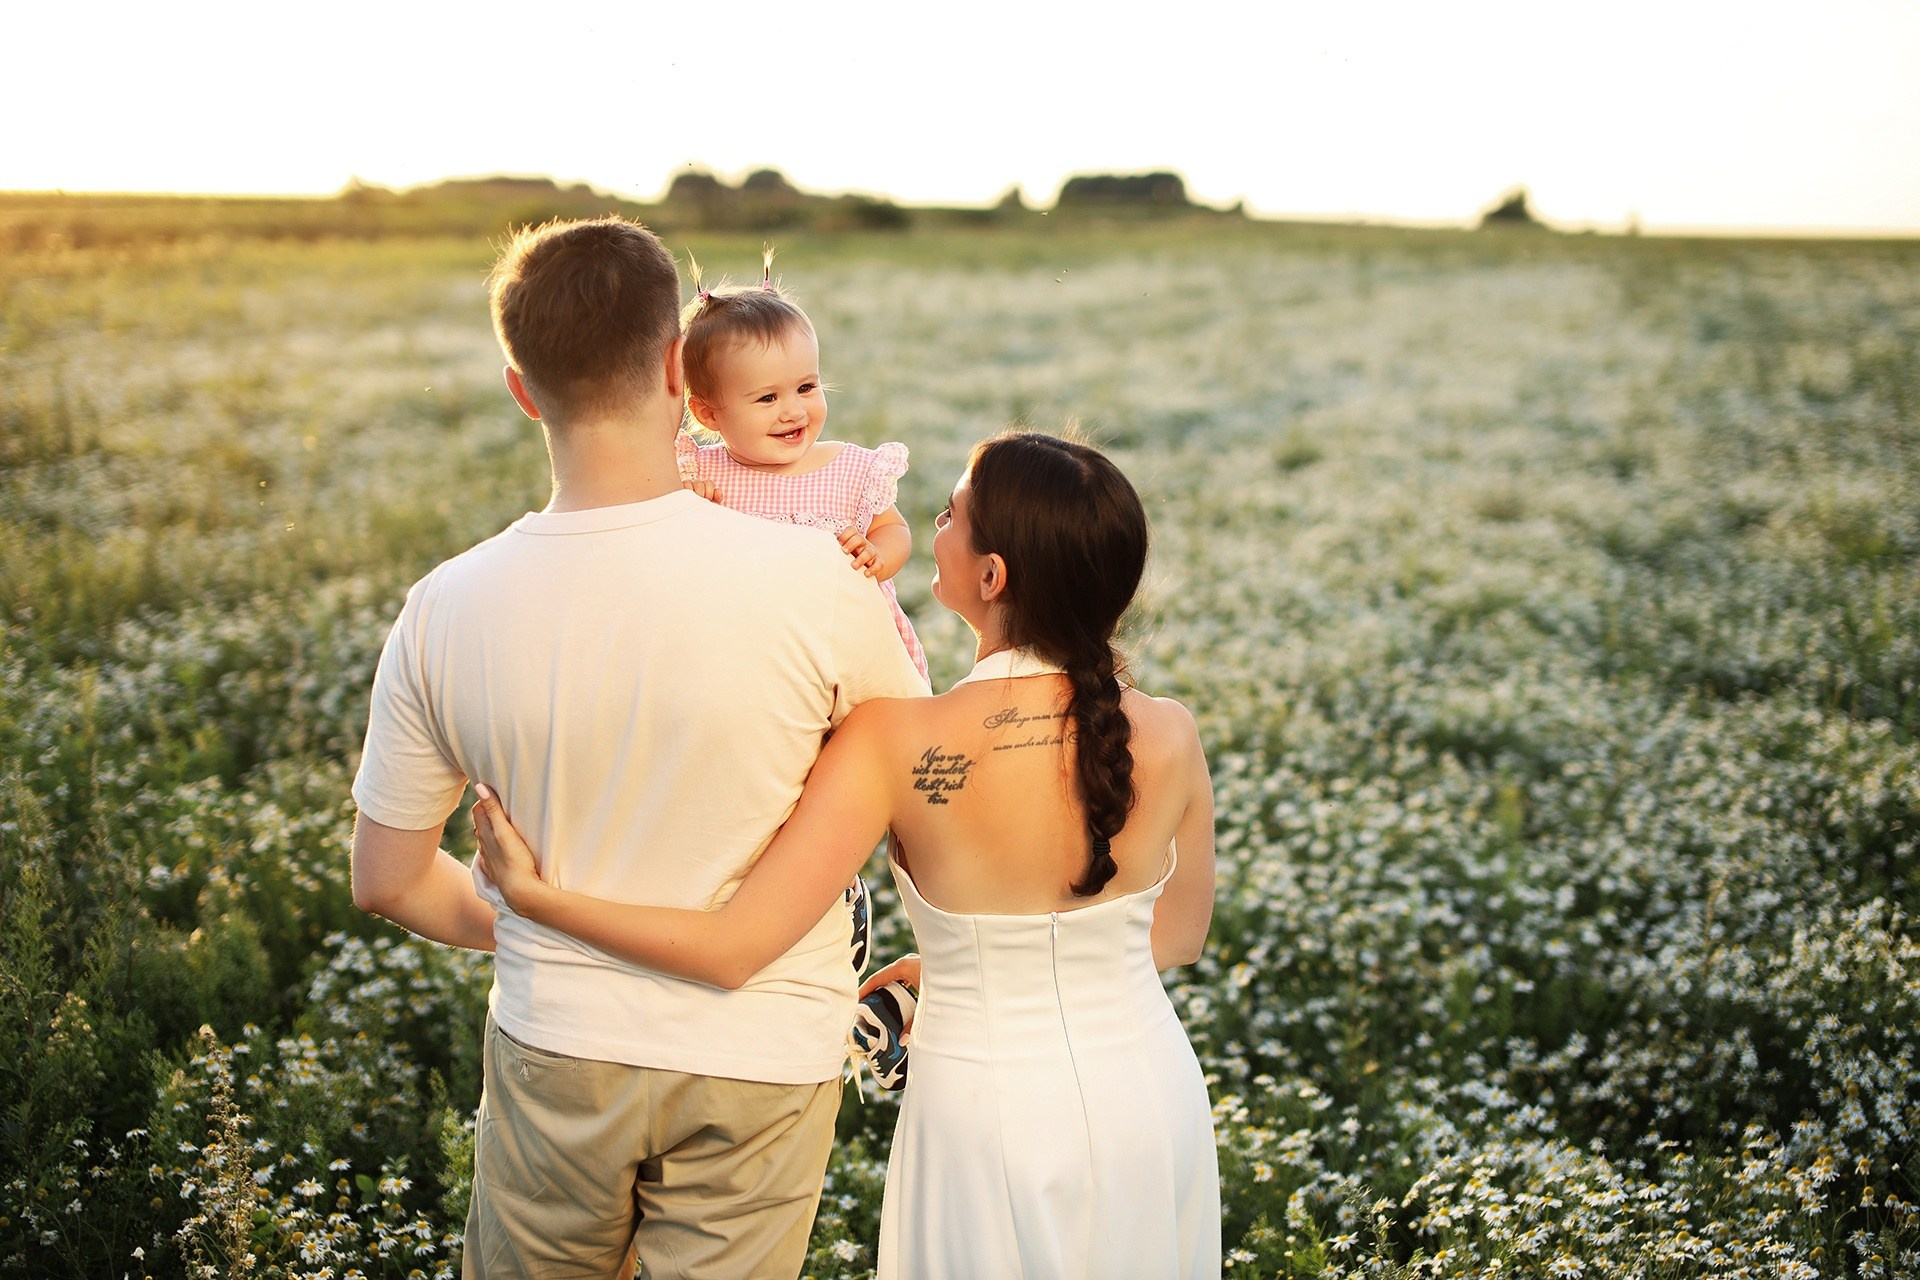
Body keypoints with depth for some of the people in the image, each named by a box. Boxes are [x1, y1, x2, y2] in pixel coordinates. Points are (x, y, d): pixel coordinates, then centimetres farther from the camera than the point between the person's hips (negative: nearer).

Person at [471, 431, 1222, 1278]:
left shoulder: (895, 744, -23)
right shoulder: (1168, 739, -14)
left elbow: (733, 951, -22)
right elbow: (1177, 937, 3)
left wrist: (533, 895, -11)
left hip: (990, 1112, -2)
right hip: (1148, 1094, 3)